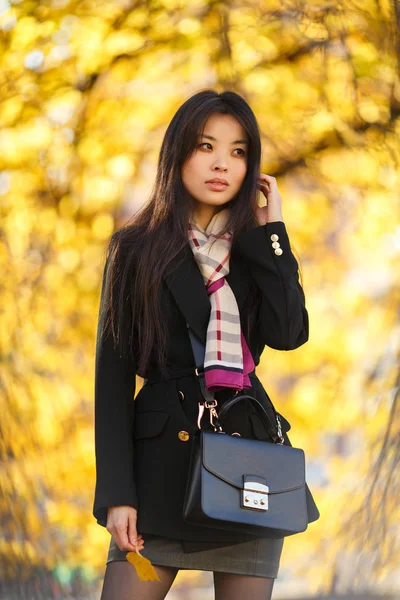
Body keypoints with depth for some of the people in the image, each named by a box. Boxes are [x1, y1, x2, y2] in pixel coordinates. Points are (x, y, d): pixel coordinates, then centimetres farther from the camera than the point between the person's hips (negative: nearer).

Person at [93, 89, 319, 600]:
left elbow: (288, 333, -9)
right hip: (163, 458, -2)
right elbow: (113, 373, 1)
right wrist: (116, 492, -8)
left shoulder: (261, 251, 11)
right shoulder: (136, 251, 5)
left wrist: (268, 231, -3)